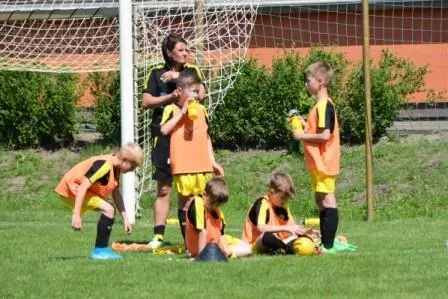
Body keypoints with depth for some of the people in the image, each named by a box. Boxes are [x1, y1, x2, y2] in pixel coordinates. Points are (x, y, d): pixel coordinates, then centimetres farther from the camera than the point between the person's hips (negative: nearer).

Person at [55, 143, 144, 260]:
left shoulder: (116, 168, 5)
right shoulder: (104, 165, -25)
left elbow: (116, 194, 14)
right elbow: (83, 187, -30)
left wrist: (125, 218, 12)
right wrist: (76, 214, -32)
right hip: (73, 188, -10)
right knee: (108, 210, -20)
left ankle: (100, 250, 20)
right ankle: (100, 250, -14)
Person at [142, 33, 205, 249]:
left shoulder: (192, 71, 9)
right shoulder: (157, 73, 6)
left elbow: (200, 94, -7)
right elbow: (146, 102, 0)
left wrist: (177, 78, -10)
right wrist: (171, 97, -10)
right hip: (164, 133, -1)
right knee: (163, 188, 0)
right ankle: (158, 236, 3)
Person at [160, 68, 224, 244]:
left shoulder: (200, 110, 14)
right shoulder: (172, 110, -1)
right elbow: (164, 130, -18)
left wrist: (213, 162, 18)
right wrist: (182, 113, -14)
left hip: (203, 164, 5)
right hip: (183, 165, -5)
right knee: (185, 198, -2)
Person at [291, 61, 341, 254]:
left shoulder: (324, 106, -17)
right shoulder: (321, 105, 15)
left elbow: (325, 135, -24)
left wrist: (303, 136, -14)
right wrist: (305, 125, 11)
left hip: (323, 163, -11)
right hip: (319, 163, 11)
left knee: (327, 201, -9)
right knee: (321, 201, 13)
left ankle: (328, 246, -10)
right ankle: (324, 243, 18)